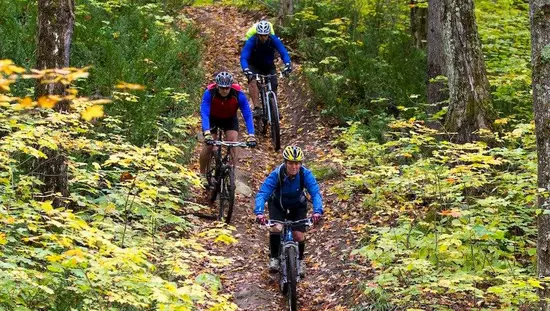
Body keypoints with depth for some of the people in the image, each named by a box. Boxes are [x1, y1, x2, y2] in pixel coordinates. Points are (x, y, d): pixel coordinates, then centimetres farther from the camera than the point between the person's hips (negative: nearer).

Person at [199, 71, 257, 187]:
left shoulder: (238, 94, -31)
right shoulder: (209, 93, -34)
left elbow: (247, 115, -32)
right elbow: (204, 114, -40)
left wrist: (251, 135, -44)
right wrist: (207, 133, -55)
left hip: (230, 119, 1)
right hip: (212, 118, -1)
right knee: (208, 145, -14)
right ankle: (202, 174, 9)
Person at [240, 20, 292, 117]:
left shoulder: (274, 40, -24)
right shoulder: (251, 41, -28)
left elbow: (284, 53, -29)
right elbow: (243, 57, -36)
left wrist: (288, 65, -48)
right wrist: (246, 70, -54)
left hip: (269, 66, 2)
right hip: (254, 66, -2)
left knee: (273, 87, -12)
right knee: (253, 81, -30)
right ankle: (257, 108, -34)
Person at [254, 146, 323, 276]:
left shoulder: (305, 174, -30)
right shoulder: (277, 174, -34)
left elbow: (315, 193, -36)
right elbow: (262, 194, -39)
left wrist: (317, 211, -54)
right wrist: (259, 213, -56)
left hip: (298, 206, 1)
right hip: (278, 204, -1)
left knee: (299, 235, -10)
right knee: (276, 229, -25)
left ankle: (300, 260, 19)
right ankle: (274, 258, -2)